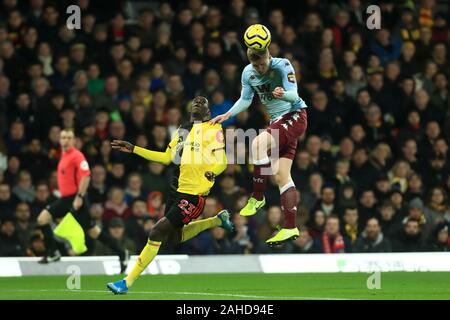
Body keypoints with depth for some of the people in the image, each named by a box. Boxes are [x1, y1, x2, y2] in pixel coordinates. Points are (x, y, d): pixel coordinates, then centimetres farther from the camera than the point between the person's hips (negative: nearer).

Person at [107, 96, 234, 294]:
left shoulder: (214, 129, -3)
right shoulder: (183, 131, 18)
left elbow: (221, 161, -10)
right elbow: (167, 158, 22)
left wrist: (212, 172, -33)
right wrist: (134, 150, 20)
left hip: (194, 194, -8)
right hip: (177, 189, 8)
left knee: (158, 232, -14)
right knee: (174, 237, 19)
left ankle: (127, 283, -9)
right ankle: (218, 220, 40)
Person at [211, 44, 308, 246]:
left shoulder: (282, 66, -17)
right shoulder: (248, 73, 1)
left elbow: (294, 95, -24)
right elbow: (245, 99, 12)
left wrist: (283, 94, -46)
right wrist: (228, 115, -2)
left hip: (295, 115, -7)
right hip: (278, 122, 7)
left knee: (258, 144, -29)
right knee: (281, 175, 0)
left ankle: (257, 197, -19)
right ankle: (290, 227, 0)